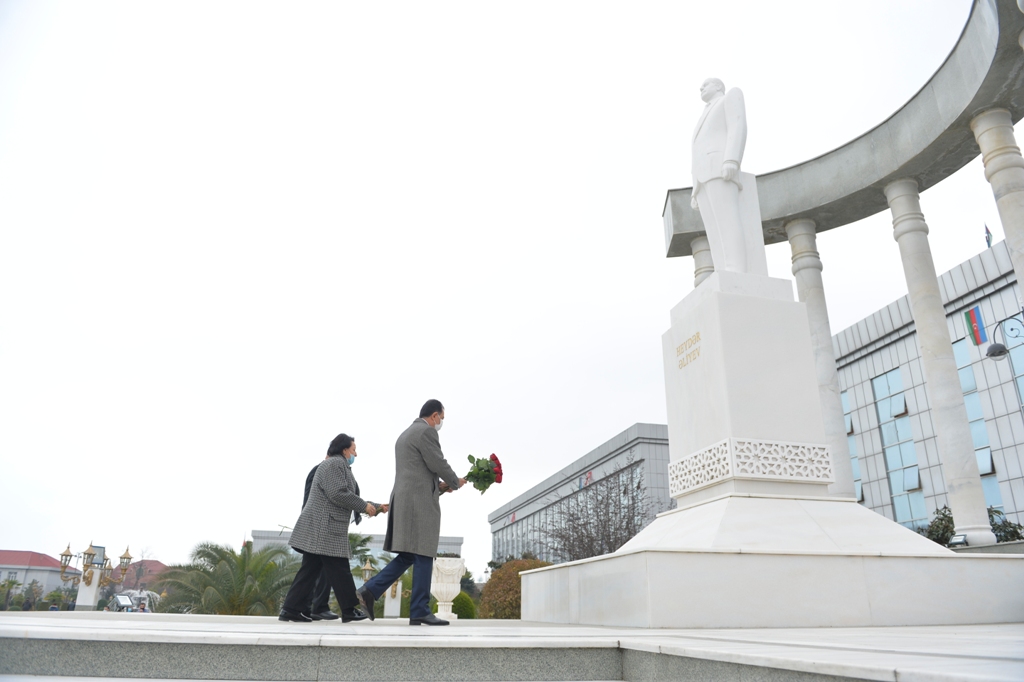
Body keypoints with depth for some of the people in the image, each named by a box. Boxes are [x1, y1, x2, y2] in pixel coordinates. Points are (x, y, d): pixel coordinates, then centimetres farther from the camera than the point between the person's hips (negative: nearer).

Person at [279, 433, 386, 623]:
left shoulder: (341, 466, 24)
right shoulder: (334, 464, -10)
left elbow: (350, 498, 24)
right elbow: (338, 494, -21)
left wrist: (376, 507, 19)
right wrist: (365, 506, -12)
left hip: (321, 530, 10)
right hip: (324, 529, -10)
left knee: (311, 569, 9)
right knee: (339, 570, -5)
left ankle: (291, 610, 9)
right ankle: (351, 610, 1)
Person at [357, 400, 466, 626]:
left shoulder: (405, 434, 23)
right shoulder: (426, 431, -8)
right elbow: (438, 463, -12)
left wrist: (438, 485, 21)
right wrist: (456, 482, 5)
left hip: (404, 500, 10)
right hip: (420, 501, -10)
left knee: (408, 555, 12)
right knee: (423, 556, -5)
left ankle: (370, 590, 4)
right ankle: (420, 611, -1)